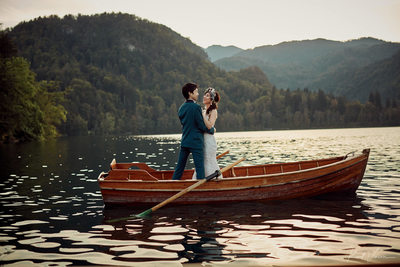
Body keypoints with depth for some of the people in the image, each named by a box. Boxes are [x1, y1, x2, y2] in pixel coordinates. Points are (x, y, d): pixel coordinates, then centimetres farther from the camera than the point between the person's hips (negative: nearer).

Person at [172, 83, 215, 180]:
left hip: (184, 142, 7)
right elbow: (202, 126, -13)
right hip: (196, 142, -7)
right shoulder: (196, 107, -14)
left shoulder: (181, 108, 10)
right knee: (199, 168, -3)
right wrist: (212, 130, 5)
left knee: (180, 167, 13)